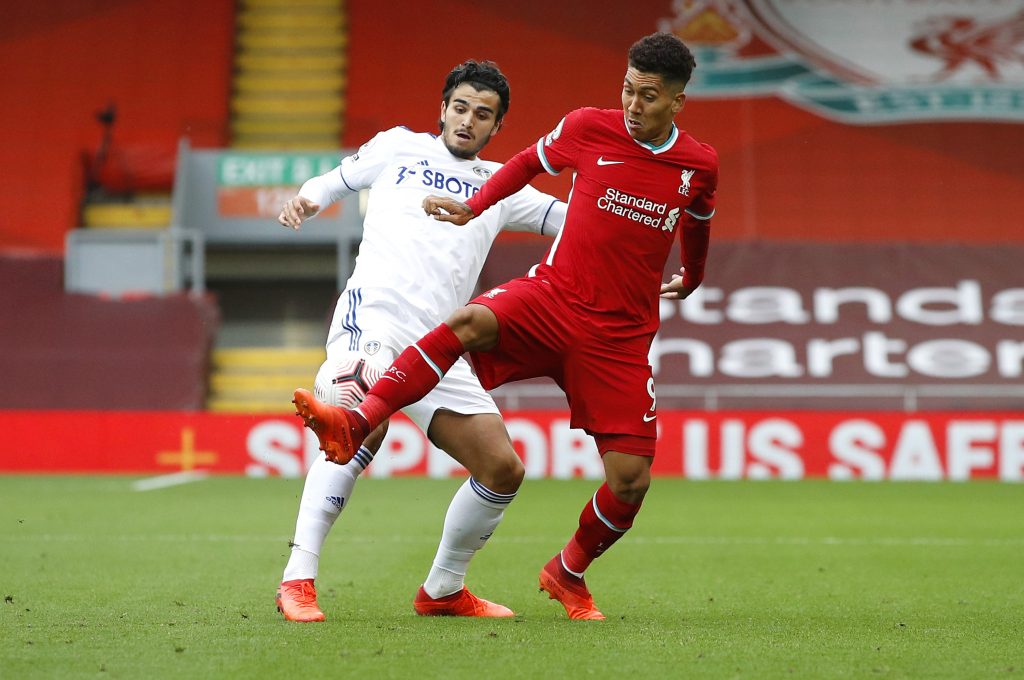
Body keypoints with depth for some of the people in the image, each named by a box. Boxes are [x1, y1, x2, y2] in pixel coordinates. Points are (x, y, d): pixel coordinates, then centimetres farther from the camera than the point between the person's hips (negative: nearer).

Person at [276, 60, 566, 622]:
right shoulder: (398, 146, 17)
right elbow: (337, 180, 29)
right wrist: (306, 200, 8)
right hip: (373, 313, -5)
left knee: (503, 471, 0)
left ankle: (442, 591, 21)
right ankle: (298, 580, -36)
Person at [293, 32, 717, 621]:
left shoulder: (700, 165, 2)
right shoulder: (588, 129, -2)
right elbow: (533, 161, 19)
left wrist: (692, 279, 43)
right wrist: (473, 207, 17)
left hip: (620, 338, 1)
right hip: (551, 298, -1)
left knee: (630, 482, -6)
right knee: (470, 323, -36)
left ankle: (569, 574, 22)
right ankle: (357, 425, -39)